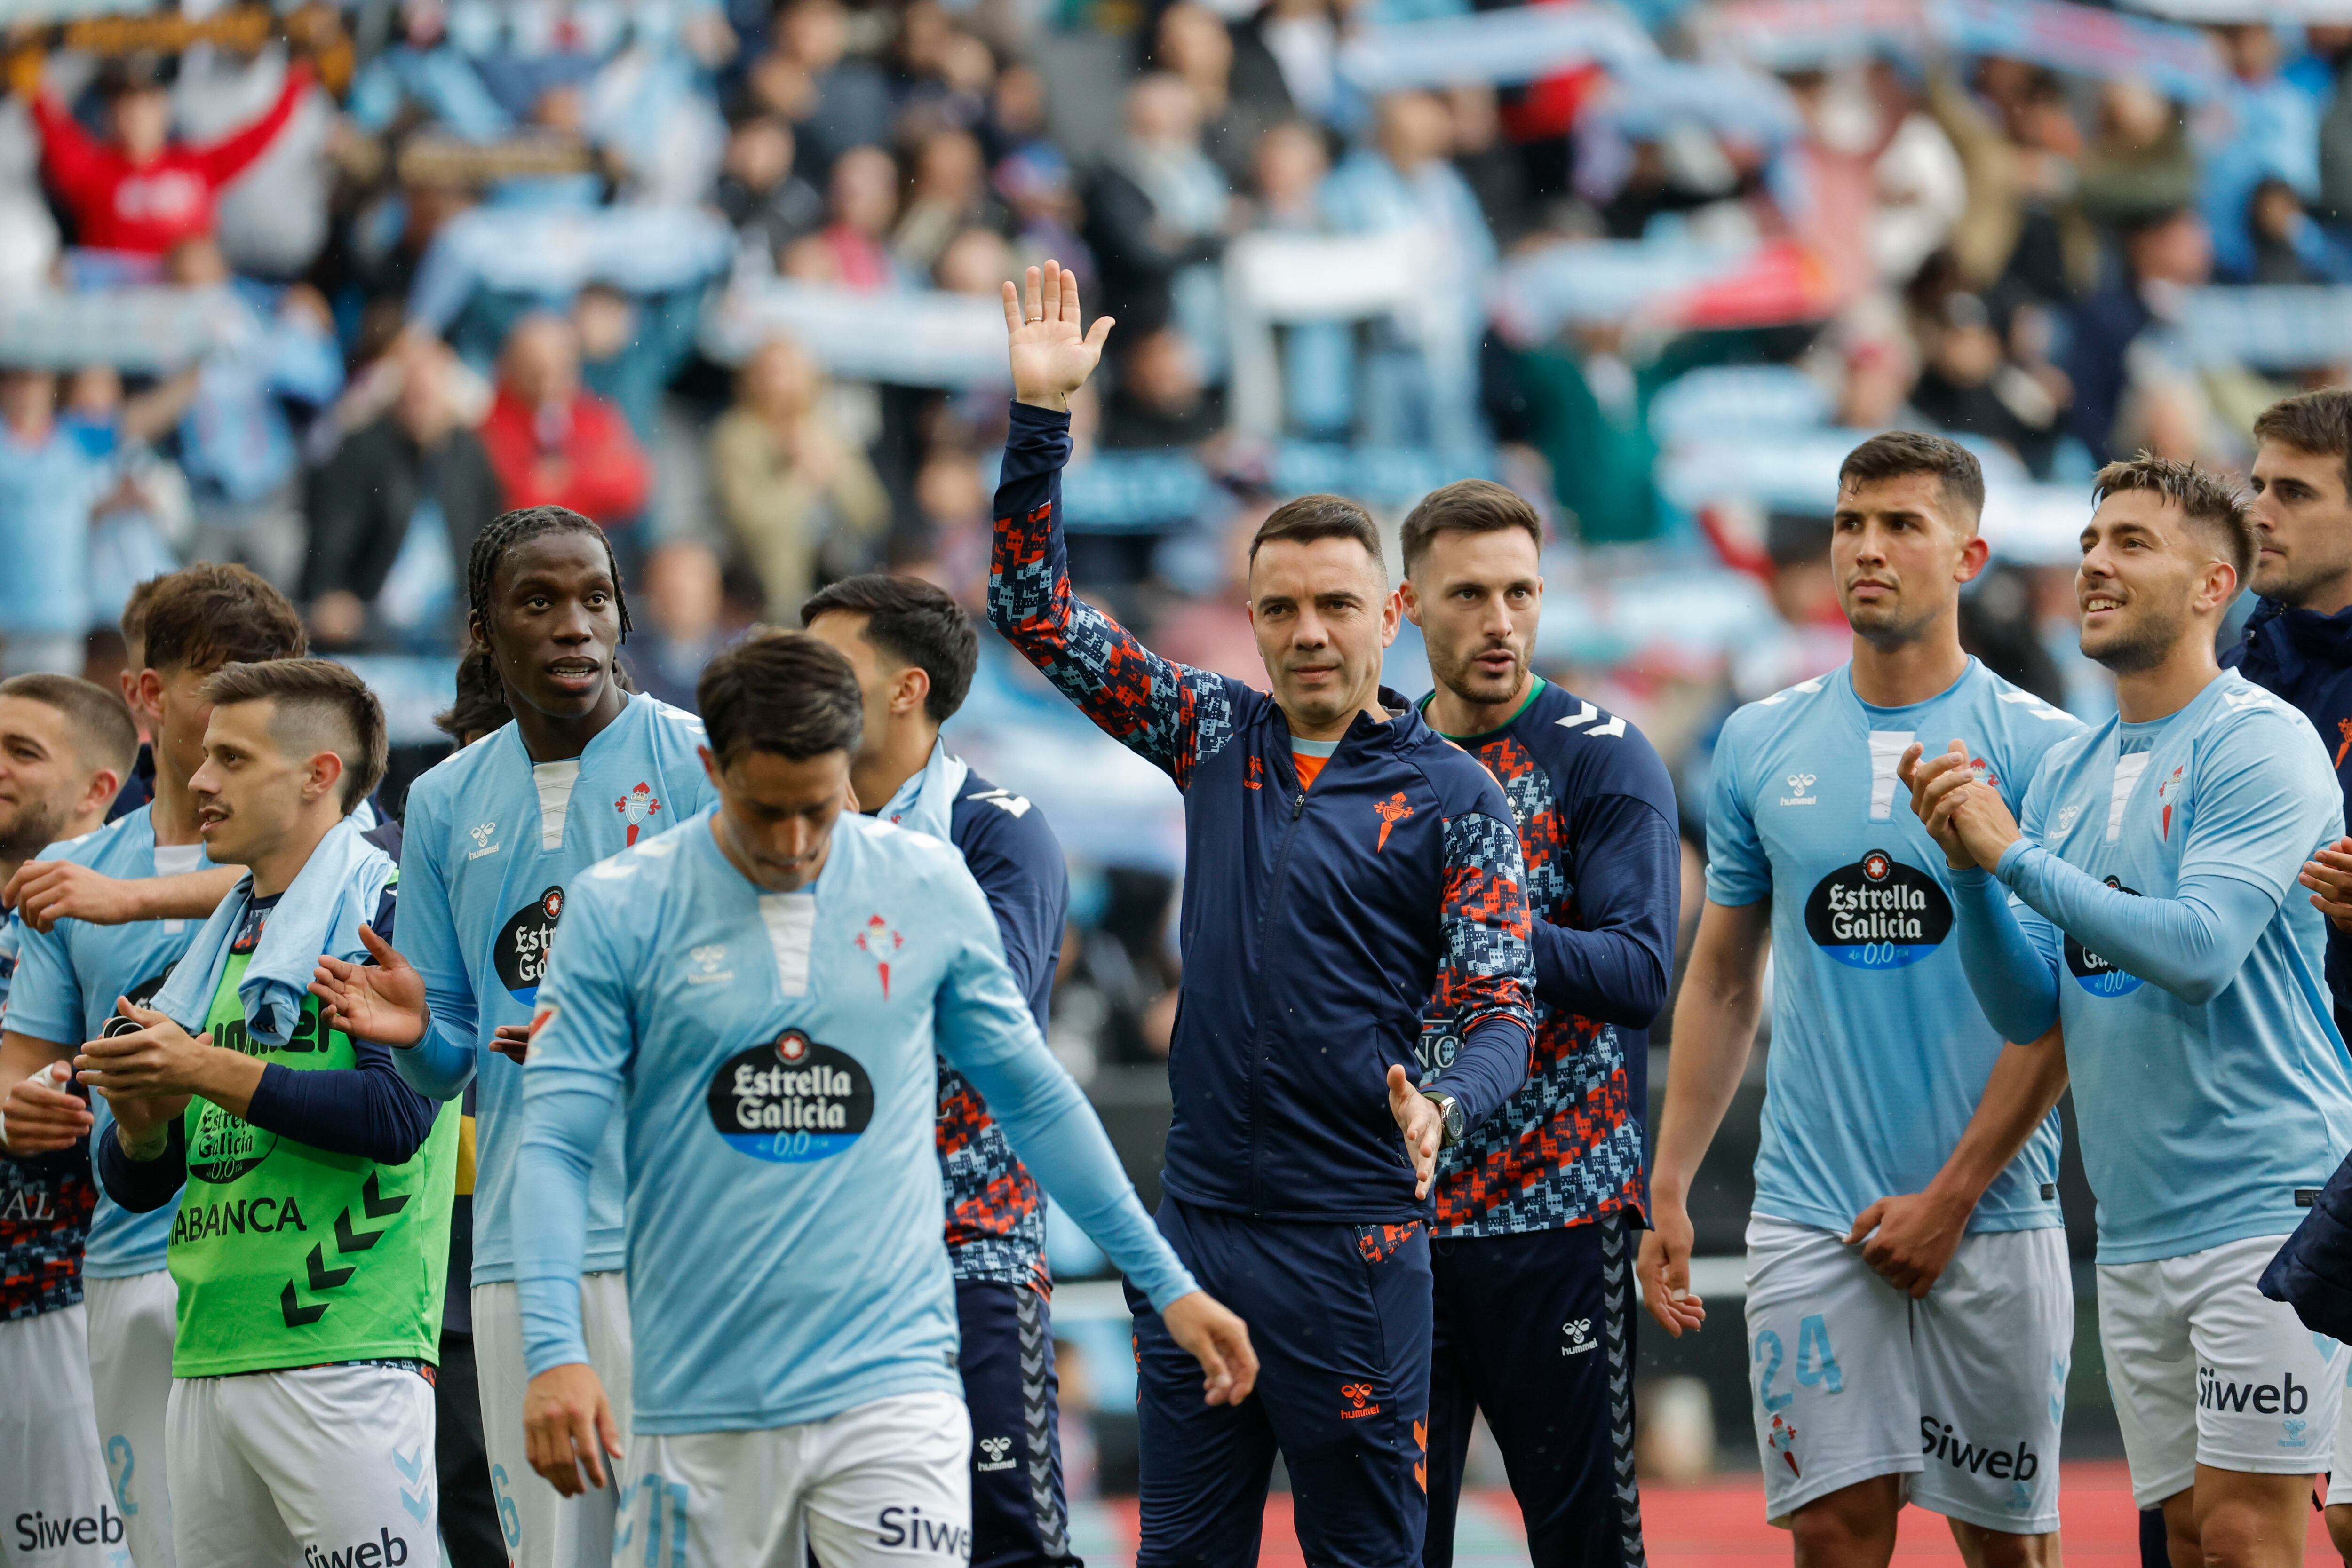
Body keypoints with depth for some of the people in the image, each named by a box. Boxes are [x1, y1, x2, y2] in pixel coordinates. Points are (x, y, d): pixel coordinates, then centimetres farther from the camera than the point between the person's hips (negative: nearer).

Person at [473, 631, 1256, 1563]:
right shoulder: (620, 910, -1)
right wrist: (556, 1352, -18)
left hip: (890, 1385, 0)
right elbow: (556, 1143, -4)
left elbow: (1035, 1101, 16)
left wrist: (1167, 1283, 18)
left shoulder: (930, 889, 5)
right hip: (702, 1406, 0)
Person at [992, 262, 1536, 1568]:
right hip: (1197, 1214, 4)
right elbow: (1033, 607, 12)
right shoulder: (1217, 740, 10)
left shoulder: (1452, 796, -2)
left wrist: (1444, 1106, -27)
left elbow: (1499, 1012, -5)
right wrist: (1040, 416, 3)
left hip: (1353, 1234, -4)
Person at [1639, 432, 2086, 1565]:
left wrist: (1951, 1197, -10)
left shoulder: (2039, 748, -3)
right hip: (1811, 1218, 2)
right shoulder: (1761, 745, 8)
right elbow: (1721, 981, 15)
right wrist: (1669, 1186, 8)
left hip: (1989, 1213, -2)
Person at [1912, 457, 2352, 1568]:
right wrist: (1969, 867, -5)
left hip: (2263, 1206, -7)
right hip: (2135, 1227, 7)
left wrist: (2014, 856, -15)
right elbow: (2025, 1009, 11)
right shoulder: (2067, 775, 15)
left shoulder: (2261, 745, -8)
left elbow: (2199, 950, -20)